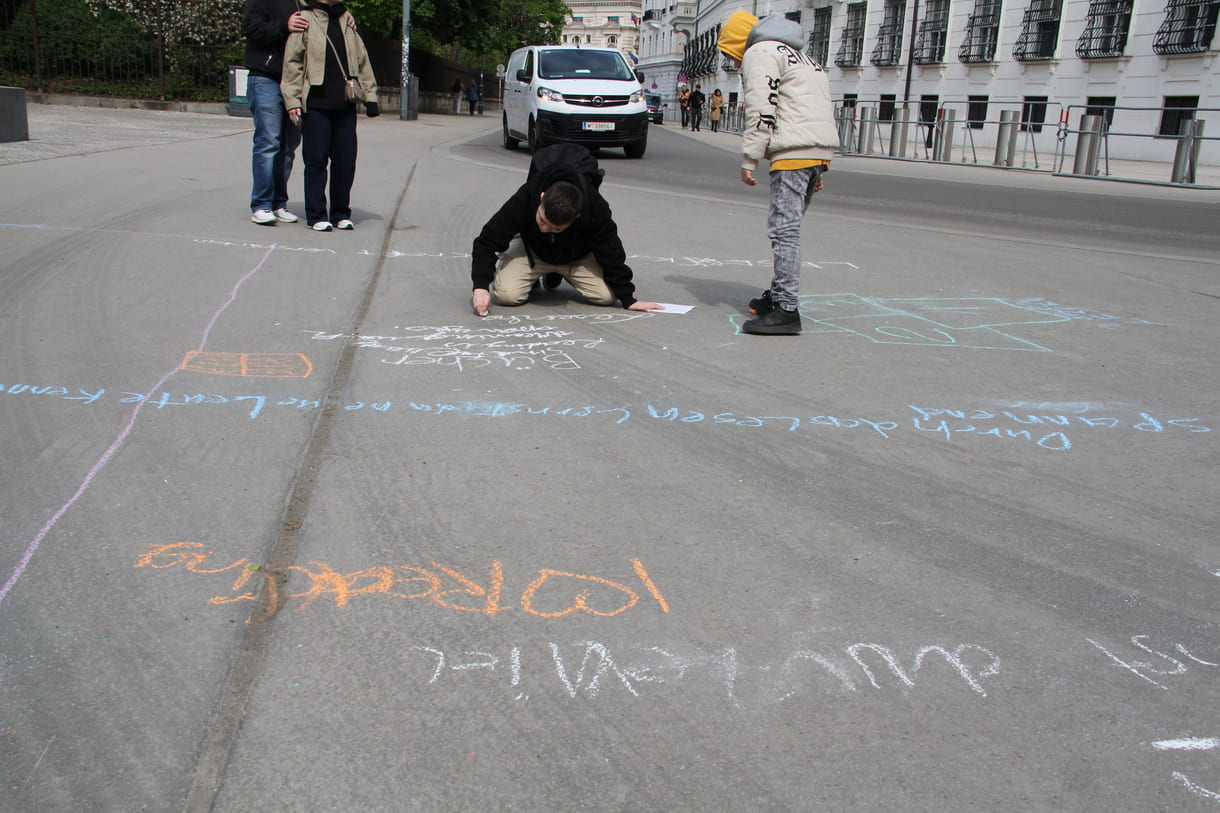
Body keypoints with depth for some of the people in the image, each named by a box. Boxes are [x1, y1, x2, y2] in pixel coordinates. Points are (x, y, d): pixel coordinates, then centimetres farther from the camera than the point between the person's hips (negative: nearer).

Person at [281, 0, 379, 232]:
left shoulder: (346, 19, 14)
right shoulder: (306, 19, -2)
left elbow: (362, 59, 19)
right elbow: (293, 62, -3)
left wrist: (370, 95, 13)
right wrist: (293, 101, -9)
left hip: (346, 105, 5)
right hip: (316, 104, -5)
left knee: (346, 160, 6)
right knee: (316, 160, -1)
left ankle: (341, 212, 18)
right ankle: (316, 215, 7)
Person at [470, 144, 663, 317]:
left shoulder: (596, 211, -36)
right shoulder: (524, 200, -36)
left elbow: (611, 254, -21)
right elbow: (487, 241, -27)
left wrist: (628, 300, -16)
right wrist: (481, 286, -37)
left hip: (578, 255, 2)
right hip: (532, 251, -1)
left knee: (607, 296, -15)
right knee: (507, 294, -24)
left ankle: (557, 274, 15)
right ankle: (535, 275, 14)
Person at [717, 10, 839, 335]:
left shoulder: (759, 53, 2)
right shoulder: (798, 55, 31)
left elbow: (761, 111, -12)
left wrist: (749, 159, -10)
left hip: (794, 150, -10)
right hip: (821, 149, 10)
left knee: (784, 228, -12)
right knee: (787, 226, 15)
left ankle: (786, 311, -16)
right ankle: (778, 295, 21)